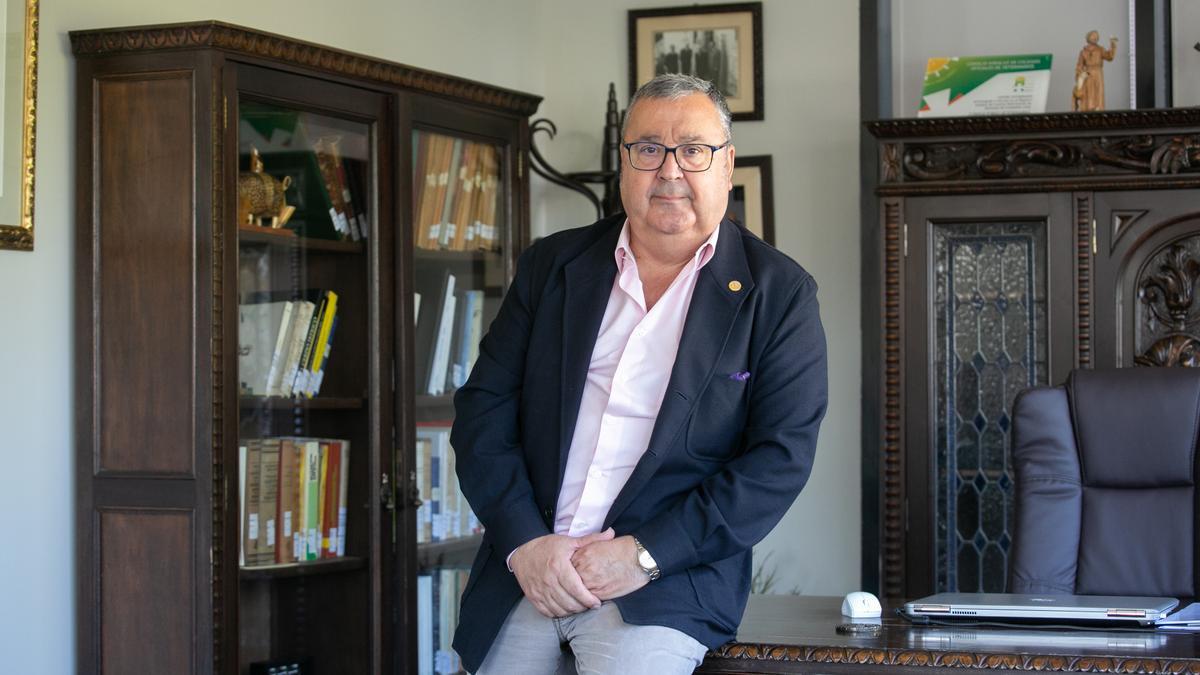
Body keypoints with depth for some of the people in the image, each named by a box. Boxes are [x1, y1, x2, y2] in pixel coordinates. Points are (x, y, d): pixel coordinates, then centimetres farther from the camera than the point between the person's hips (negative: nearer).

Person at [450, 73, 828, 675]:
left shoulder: (778, 293, 1)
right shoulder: (551, 265, 11)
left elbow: (782, 456, -5)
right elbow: (483, 407, 7)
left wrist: (646, 555, -13)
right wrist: (526, 542, -8)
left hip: (666, 586, -3)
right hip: (526, 575, 3)